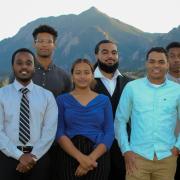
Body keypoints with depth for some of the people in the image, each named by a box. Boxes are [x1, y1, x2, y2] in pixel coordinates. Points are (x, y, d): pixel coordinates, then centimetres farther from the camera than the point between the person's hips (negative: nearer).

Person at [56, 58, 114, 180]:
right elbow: (59, 133, -5)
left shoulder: (104, 100, 6)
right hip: (69, 157, -1)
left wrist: (91, 158, -14)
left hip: (98, 157, 1)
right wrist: (80, 157, -18)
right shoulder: (62, 100, 3)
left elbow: (109, 133, 0)